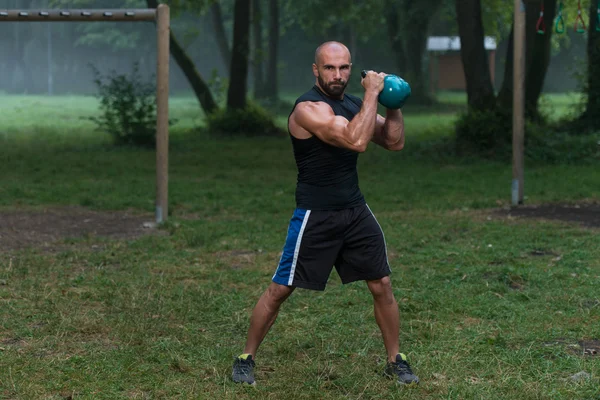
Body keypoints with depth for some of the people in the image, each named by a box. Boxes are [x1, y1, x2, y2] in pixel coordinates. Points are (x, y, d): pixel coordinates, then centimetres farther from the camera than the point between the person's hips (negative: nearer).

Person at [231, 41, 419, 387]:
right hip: (315, 216, -6)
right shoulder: (309, 108, -19)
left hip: (356, 210, 7)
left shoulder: (354, 103, 7)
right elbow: (356, 141, -32)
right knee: (280, 290, 1)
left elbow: (395, 142, 10)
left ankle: (396, 360, 20)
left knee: (382, 286, 6)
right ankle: (247, 358, 16)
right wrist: (373, 92, -25)